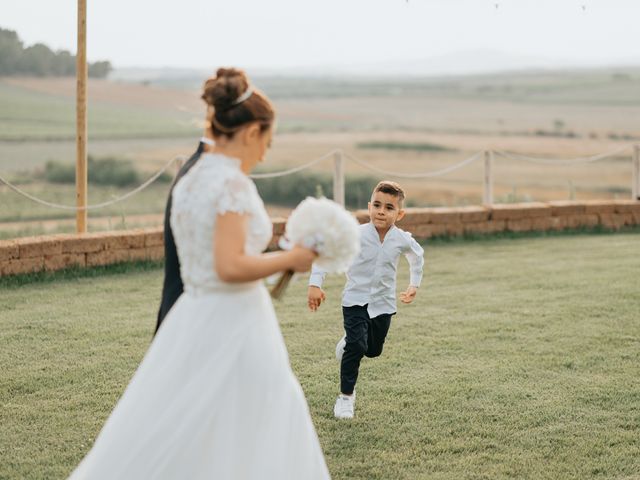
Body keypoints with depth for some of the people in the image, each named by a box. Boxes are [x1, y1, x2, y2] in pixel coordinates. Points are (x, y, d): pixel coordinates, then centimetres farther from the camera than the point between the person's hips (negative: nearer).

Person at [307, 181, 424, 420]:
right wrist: (315, 284, -18)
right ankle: (346, 396, -5)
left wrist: (414, 284, 19)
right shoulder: (356, 234, -18)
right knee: (357, 347, -19)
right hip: (356, 299, -3)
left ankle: (348, 342, 47)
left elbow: (417, 255, 15)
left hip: (383, 303, 3)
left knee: (373, 351, 14)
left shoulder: (402, 240, -9)